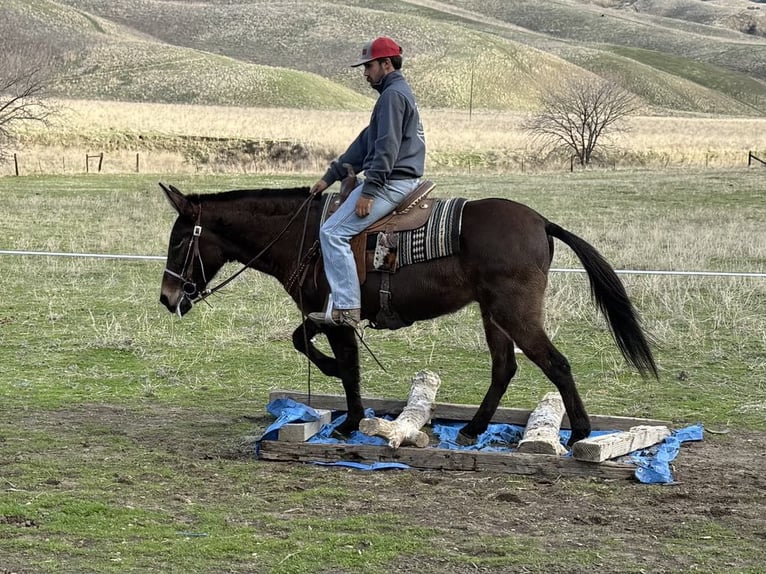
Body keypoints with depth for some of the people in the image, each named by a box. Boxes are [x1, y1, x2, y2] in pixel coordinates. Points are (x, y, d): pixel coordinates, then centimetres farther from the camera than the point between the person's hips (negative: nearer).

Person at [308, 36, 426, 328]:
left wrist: (369, 191, -22)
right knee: (336, 230, 22)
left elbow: (387, 148, -21)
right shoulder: (399, 93, 22)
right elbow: (366, 142, 24)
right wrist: (331, 176, 22)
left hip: (391, 182, -11)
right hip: (402, 181, 11)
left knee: (333, 232, -15)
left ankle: (346, 308, -19)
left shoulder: (393, 95, -12)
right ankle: (343, 301, 17)